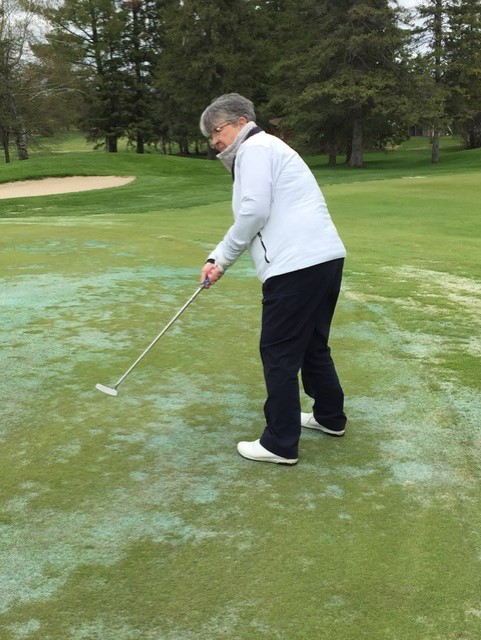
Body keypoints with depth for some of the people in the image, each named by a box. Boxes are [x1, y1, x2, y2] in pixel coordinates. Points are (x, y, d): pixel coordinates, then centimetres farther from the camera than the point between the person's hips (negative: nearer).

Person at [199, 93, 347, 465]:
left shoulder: (254, 148, -4)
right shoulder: (267, 149, 27)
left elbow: (254, 213, -16)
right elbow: (252, 221, 22)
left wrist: (222, 259, -2)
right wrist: (217, 260, 11)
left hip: (298, 265, -10)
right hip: (325, 258, 10)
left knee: (280, 354, -2)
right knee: (312, 344, 22)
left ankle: (281, 445, 6)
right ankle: (330, 417, 37)